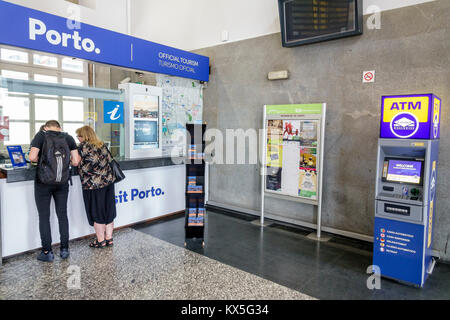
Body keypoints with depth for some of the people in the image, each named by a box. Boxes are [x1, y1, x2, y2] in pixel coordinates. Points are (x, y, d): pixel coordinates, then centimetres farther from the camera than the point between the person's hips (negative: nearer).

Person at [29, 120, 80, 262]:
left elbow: (32, 157, -15)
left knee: (44, 217, 8)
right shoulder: (68, 138, 3)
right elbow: (75, 162, -1)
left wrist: (41, 160, 7)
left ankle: (47, 252, 14)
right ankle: (64, 249, 21)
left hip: (43, 182, -3)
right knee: (62, 215, 13)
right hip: (62, 183, 3)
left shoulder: (41, 135, -5)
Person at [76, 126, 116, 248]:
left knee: (97, 213, 5)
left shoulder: (82, 147, -8)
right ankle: (109, 238, 21)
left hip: (94, 184, -6)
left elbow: (76, 163, -13)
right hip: (109, 181, 6)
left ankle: (100, 240, 15)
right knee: (108, 210, 12)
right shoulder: (102, 145, 11)